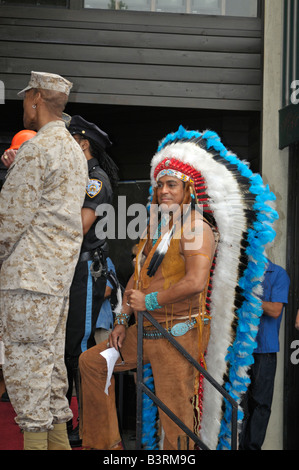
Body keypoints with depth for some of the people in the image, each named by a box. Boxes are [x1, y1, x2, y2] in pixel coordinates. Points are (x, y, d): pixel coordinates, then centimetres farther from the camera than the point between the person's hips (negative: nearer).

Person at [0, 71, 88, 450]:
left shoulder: (35, 149, -12)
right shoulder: (75, 151, 18)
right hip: (60, 271, 9)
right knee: (51, 360, 12)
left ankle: (35, 439, -2)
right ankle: (59, 439, 17)